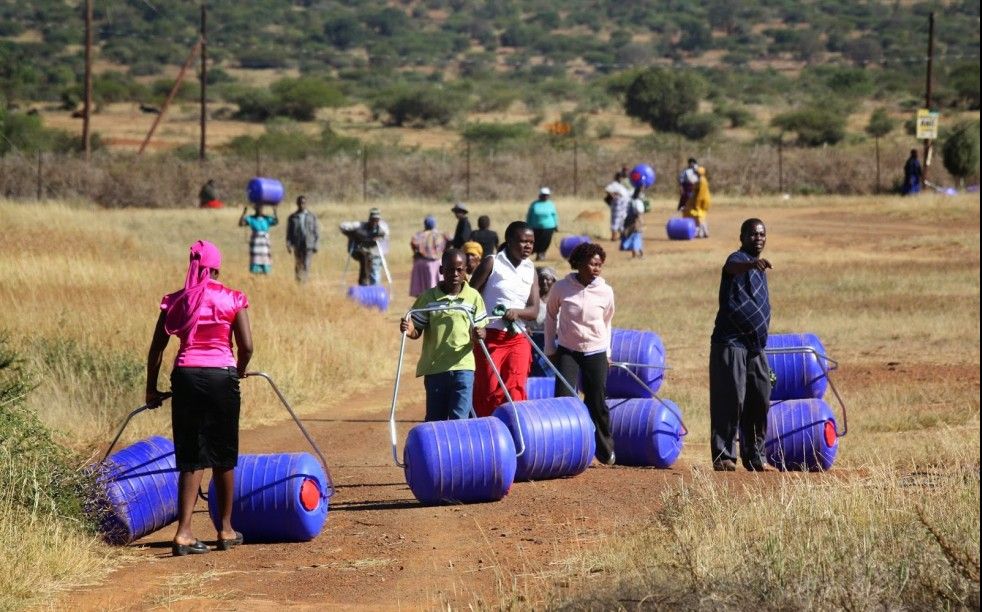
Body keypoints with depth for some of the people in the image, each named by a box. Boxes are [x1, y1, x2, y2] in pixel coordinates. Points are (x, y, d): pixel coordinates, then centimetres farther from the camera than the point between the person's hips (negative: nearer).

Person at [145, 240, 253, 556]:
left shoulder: (175, 301, 8)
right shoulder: (232, 299, 2)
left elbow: (156, 348, 7)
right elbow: (246, 346, -4)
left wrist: (151, 388, 17)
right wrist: (238, 374, 15)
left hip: (185, 376, 2)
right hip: (220, 376, -2)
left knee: (191, 457, 4)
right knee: (223, 456, 12)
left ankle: (184, 532, -7)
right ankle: (226, 530, 22)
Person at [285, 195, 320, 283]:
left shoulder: (312, 216, 7)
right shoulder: (292, 218, 7)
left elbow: (316, 231, 8)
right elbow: (289, 233, 7)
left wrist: (316, 245, 0)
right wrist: (288, 245, -3)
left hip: (308, 245, -1)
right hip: (297, 245, 1)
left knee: (306, 265, -11)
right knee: (298, 266, 2)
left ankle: (305, 282, -12)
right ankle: (298, 282, 10)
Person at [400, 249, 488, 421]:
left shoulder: (473, 297, 3)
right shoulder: (428, 297, 2)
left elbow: (480, 328, 6)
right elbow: (417, 331, 5)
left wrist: (478, 335, -17)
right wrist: (409, 331, -18)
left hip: (463, 366, -1)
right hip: (434, 368, 1)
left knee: (460, 419, -8)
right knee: (435, 420, 9)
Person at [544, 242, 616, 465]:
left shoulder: (605, 292, -5)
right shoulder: (562, 288, -9)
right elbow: (551, 316, 7)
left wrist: (607, 353, 13)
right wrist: (550, 349, 7)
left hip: (596, 353, 1)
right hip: (567, 352, -1)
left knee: (597, 404, 6)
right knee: (563, 399, -12)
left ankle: (606, 452, 24)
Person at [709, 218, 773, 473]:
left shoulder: (759, 269, 19)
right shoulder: (738, 259, -9)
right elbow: (733, 268, -36)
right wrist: (752, 264, -57)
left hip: (756, 345, 8)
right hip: (731, 341, -8)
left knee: (760, 401, 8)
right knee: (731, 399, -9)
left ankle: (755, 457, 16)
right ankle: (723, 456, -6)